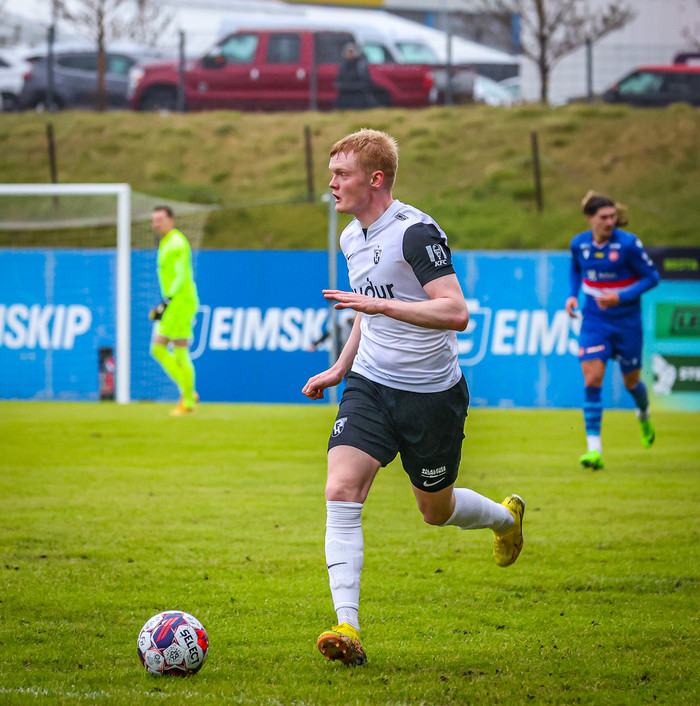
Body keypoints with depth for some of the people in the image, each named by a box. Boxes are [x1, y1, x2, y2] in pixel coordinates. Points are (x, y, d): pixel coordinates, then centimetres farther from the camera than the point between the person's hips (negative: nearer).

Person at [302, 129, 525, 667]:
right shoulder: (352, 237, 7)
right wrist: (340, 369, 20)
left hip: (432, 394, -6)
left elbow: (456, 313, -28)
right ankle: (347, 628, -21)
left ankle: (506, 516, 48)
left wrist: (379, 304, -34)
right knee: (341, 491, -16)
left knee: (436, 510, 12)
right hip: (371, 385, 6)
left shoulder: (415, 232, -20)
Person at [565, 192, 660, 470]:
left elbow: (651, 277, -9)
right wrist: (572, 295, -1)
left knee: (631, 382, 13)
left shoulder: (628, 243, -16)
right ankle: (594, 449, -13)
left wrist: (622, 297, -21)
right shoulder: (579, 243, -5)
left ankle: (644, 415, 51)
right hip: (594, 321, 2)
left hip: (626, 320, -2)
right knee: (592, 379, -14)